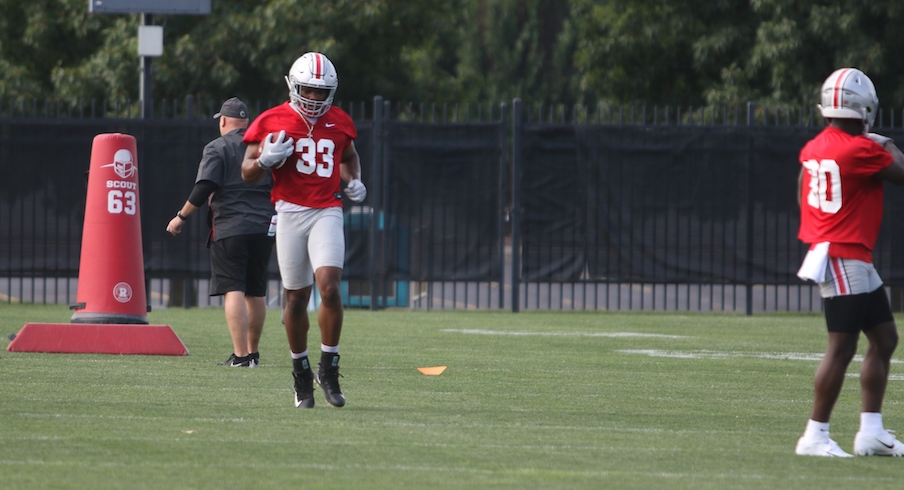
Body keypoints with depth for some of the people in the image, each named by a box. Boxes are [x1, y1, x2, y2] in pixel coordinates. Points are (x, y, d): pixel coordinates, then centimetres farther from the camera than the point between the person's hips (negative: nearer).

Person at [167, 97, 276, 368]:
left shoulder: (217, 148, -4)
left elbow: (204, 189, -13)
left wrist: (181, 217, -2)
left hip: (230, 228, -5)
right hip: (264, 228, 6)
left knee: (233, 290, -8)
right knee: (255, 292, 14)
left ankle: (241, 355, -18)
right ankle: (253, 353, 20)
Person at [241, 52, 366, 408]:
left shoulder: (339, 123, 8)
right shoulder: (272, 123, -1)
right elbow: (247, 172, 3)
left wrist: (354, 181, 9)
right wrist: (266, 160, -18)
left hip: (327, 214, 1)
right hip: (291, 214, -1)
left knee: (329, 288, -17)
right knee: (297, 298, 3)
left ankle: (328, 369, -5)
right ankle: (301, 371, 20)